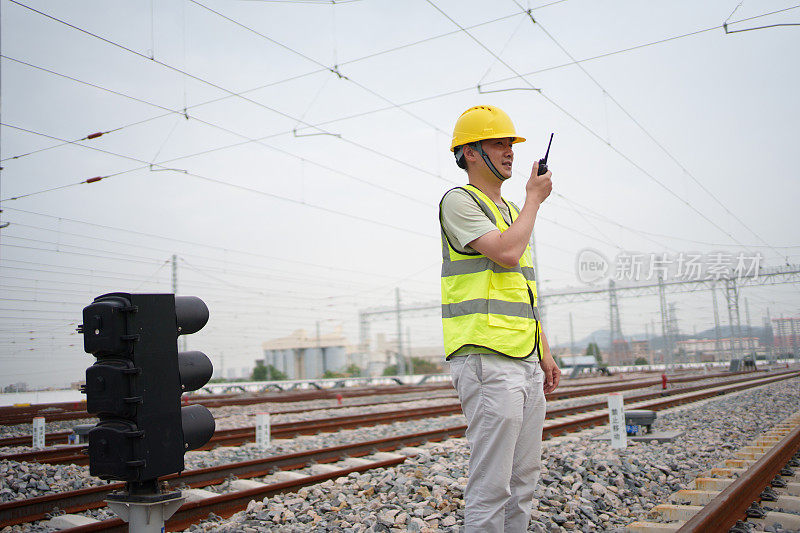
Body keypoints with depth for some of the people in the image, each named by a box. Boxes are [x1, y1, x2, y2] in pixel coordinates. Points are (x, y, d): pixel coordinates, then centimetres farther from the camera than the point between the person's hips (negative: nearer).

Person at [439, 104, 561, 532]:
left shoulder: (510, 211, 23)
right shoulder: (460, 201, -4)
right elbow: (506, 254, -20)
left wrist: (544, 353, 19)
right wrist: (534, 197, -5)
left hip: (525, 363, 9)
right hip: (487, 359, -9)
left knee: (523, 480, 12)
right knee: (491, 486, -8)